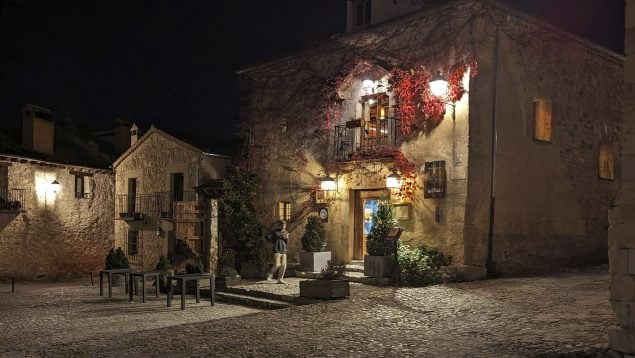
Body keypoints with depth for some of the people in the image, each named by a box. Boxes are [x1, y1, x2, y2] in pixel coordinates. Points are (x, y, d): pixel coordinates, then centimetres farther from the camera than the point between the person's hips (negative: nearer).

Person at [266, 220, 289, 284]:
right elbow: (272, 241, -3)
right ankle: (270, 274, 9)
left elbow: (287, 242, 14)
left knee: (283, 265, 0)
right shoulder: (275, 232, -2)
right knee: (277, 264, -15)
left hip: (284, 250, 5)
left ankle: (280, 279, 8)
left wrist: (286, 238, -6)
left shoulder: (285, 232, 13)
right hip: (277, 250, -5)